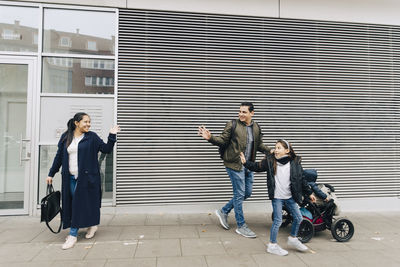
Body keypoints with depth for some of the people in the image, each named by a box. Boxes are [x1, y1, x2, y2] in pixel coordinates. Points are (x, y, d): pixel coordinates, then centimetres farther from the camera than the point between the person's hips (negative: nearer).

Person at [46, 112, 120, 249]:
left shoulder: (92, 137, 1)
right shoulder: (66, 137, 9)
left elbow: (106, 149, 0)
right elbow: (59, 157, 14)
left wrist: (112, 136, -11)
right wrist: (51, 174, 15)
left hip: (86, 177, -4)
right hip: (70, 177, 4)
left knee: (80, 203, -3)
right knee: (71, 204, 8)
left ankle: (73, 234, 7)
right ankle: (92, 224, 25)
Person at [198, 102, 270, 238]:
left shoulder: (256, 127, 9)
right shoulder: (232, 125, -8)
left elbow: (260, 145, 16)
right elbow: (223, 140, -8)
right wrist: (210, 138, -25)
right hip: (235, 165, -7)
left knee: (247, 193, 13)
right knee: (239, 194, 0)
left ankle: (223, 211, 29)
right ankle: (241, 226, 16)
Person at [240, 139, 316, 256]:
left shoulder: (295, 162, -3)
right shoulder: (270, 161, -7)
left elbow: (301, 180, 6)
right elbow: (257, 167, 0)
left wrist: (309, 193, 11)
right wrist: (246, 162, -14)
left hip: (290, 197, 4)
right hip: (277, 197, -4)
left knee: (298, 218, 12)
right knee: (278, 221, -1)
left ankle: (292, 239, 38)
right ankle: (272, 245, 17)